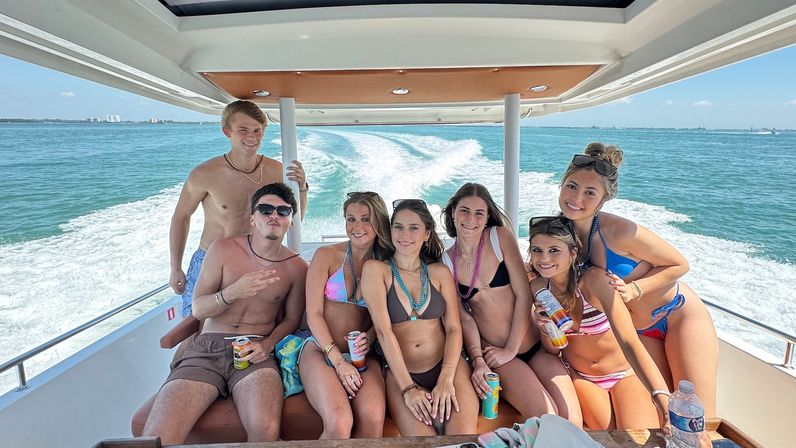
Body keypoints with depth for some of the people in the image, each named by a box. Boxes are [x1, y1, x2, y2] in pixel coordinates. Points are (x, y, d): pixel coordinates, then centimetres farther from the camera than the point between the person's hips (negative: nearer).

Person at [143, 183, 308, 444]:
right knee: (156, 437, -21)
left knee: (266, 431, -30)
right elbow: (198, 309, 4)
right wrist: (232, 292, -16)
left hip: (255, 353, -1)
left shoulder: (296, 268, 4)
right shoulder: (223, 249, 4)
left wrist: (268, 344, -9)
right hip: (207, 347, 1)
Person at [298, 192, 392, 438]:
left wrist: (369, 337, -13)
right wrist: (339, 362, -12)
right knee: (339, 423, -28)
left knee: (374, 421, -28)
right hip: (321, 349, -1)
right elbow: (314, 314, -3)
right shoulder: (326, 255, 0)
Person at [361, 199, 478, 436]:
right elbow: (384, 331, -8)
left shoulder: (440, 272, 9)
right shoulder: (376, 269, 0)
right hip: (400, 374, -2)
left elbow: (454, 328, 2)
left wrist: (446, 379, -13)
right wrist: (407, 388, -14)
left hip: (448, 366, 2)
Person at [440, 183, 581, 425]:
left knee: (573, 423, -11)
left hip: (535, 345, 1)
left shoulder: (500, 237, -7)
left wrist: (511, 349, -9)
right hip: (495, 353, -1)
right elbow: (464, 317, -2)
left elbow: (524, 295, -9)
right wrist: (477, 360, -14)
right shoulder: (446, 261, -2)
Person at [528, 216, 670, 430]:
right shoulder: (538, 287, -12)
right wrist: (545, 328, -24)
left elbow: (629, 342, -29)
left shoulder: (594, 280, -25)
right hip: (580, 378, 2)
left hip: (624, 374, -1)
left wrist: (664, 399, -41)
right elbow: (553, 350, -2)